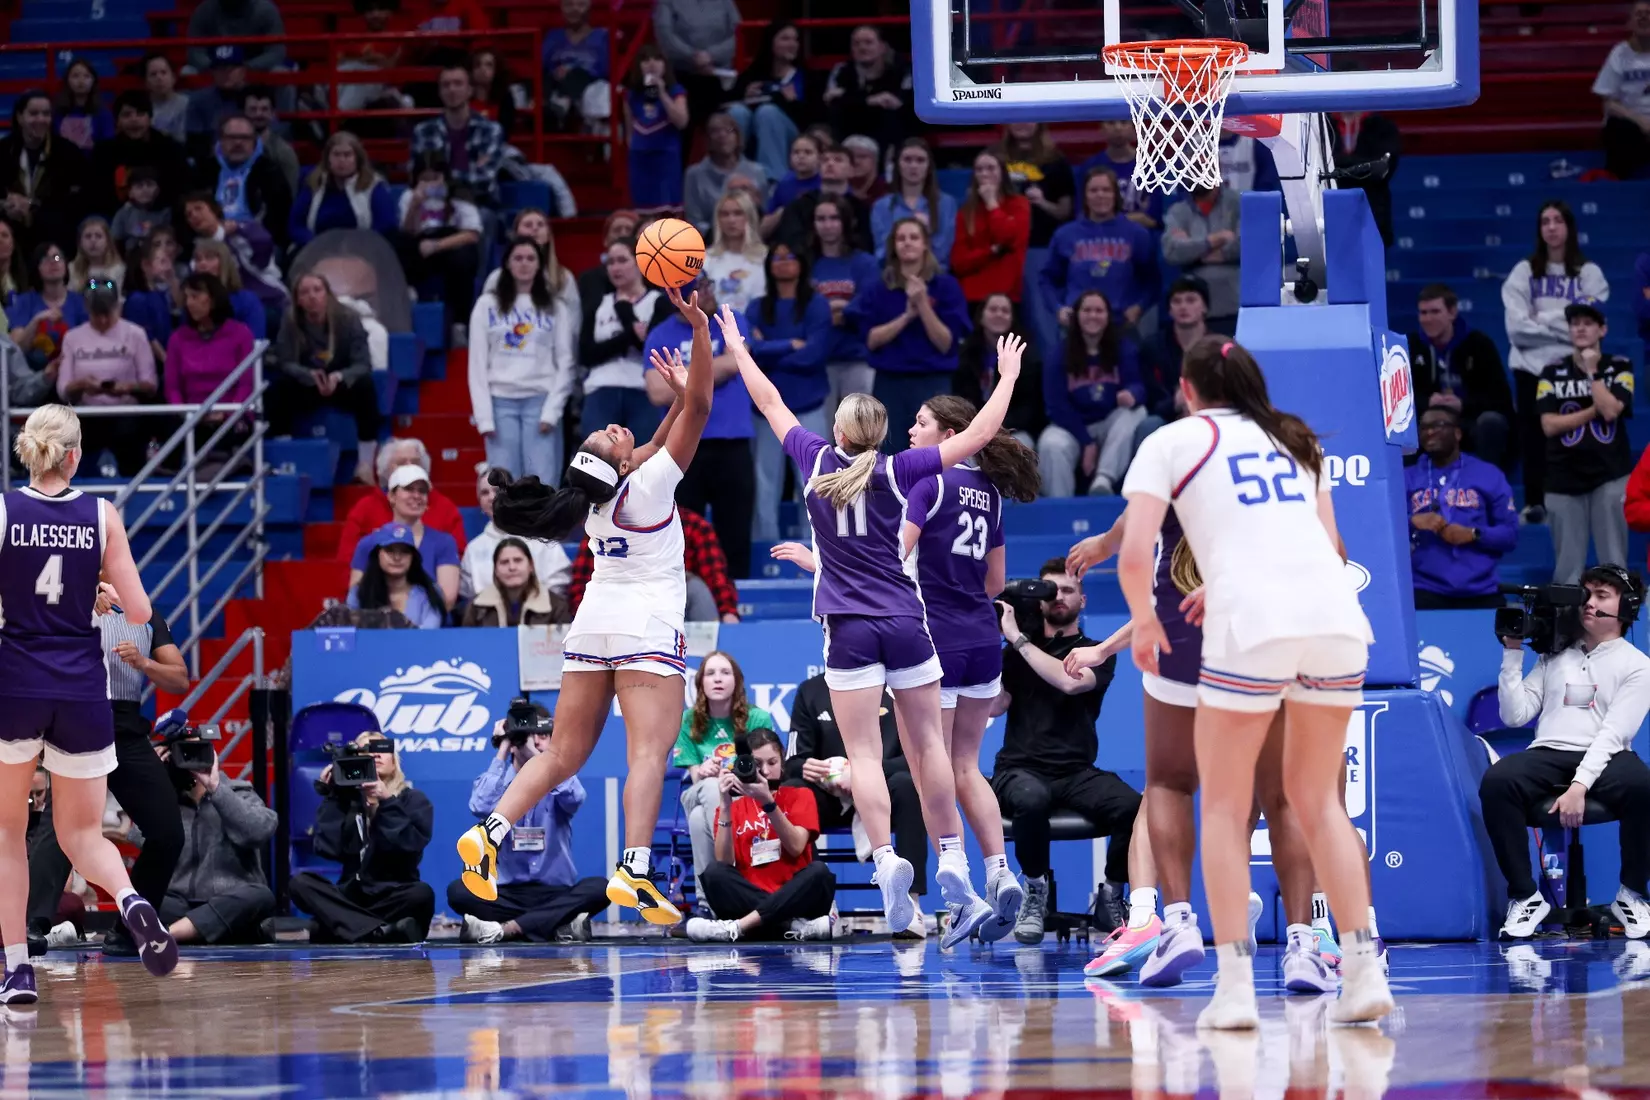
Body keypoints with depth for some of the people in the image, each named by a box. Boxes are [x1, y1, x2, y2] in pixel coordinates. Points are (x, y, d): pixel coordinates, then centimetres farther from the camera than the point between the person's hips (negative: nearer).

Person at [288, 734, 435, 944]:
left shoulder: (413, 799, 5)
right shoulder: (346, 799, 9)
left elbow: (410, 846, -13)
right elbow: (327, 848, -6)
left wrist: (387, 803, -19)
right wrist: (330, 797, -4)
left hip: (394, 899, -3)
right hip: (352, 896, 3)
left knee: (422, 893, -34)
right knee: (301, 882, -26)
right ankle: (381, 932, -42)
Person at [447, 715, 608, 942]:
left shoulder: (557, 780, 6)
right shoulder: (496, 781, 4)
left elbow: (574, 799, -19)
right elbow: (481, 807, -20)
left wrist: (544, 756, -12)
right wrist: (502, 751, -11)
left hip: (556, 892, 1)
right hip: (507, 893, -1)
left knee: (599, 888, -29)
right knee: (459, 890, -28)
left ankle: (506, 929, -32)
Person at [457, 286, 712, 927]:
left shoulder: (596, 490, 7)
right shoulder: (647, 486, -12)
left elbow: (659, 447, 27)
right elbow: (700, 410, -13)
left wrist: (678, 394, 25)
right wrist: (699, 330, -14)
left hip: (593, 622, 7)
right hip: (647, 622, -7)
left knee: (564, 754, 10)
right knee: (649, 751, -14)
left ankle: (490, 833, -6)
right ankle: (634, 873, -28)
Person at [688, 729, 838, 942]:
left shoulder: (799, 796, 12)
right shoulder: (733, 806, 12)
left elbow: (796, 847, -7)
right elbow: (724, 862, -4)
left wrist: (768, 802, -18)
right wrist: (725, 806, -12)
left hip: (792, 898, 0)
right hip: (748, 898, 0)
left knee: (819, 872, -31)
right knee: (714, 873, -28)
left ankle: (737, 927, -38)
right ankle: (796, 927, -37)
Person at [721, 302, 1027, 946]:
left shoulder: (816, 460, 0)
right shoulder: (898, 471, -2)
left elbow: (769, 403, 14)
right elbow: (978, 436, 1)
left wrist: (737, 349, 28)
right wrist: (1008, 377, 13)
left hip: (849, 628, -1)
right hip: (907, 622, 1)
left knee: (864, 753, -5)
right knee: (926, 744, 8)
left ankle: (886, 858, -23)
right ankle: (952, 863, 6)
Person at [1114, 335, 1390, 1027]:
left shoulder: (1170, 442, 10)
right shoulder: (1292, 441, 25)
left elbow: (1134, 555, 0)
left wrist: (1144, 620, 19)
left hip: (1252, 631, -4)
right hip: (1337, 619, 4)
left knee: (1223, 806, 9)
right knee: (1316, 796, 18)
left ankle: (1235, 987, 0)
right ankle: (1364, 970, 8)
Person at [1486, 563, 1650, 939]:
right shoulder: (1555, 657, 21)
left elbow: (1613, 733, -7)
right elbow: (1515, 715, 14)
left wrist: (1580, 786, -20)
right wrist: (1513, 653, 9)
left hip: (1604, 759, -3)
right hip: (1548, 755, 3)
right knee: (1496, 782, -31)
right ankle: (1525, 896, -21)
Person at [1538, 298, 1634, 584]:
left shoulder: (1619, 367, 5)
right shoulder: (1552, 373, 7)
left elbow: (1611, 410, -11)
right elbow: (1549, 425, -2)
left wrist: (1591, 371, -7)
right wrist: (1594, 411, -7)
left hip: (1610, 475, -1)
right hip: (1565, 477, 2)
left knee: (1614, 560, -6)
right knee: (1568, 565, 2)